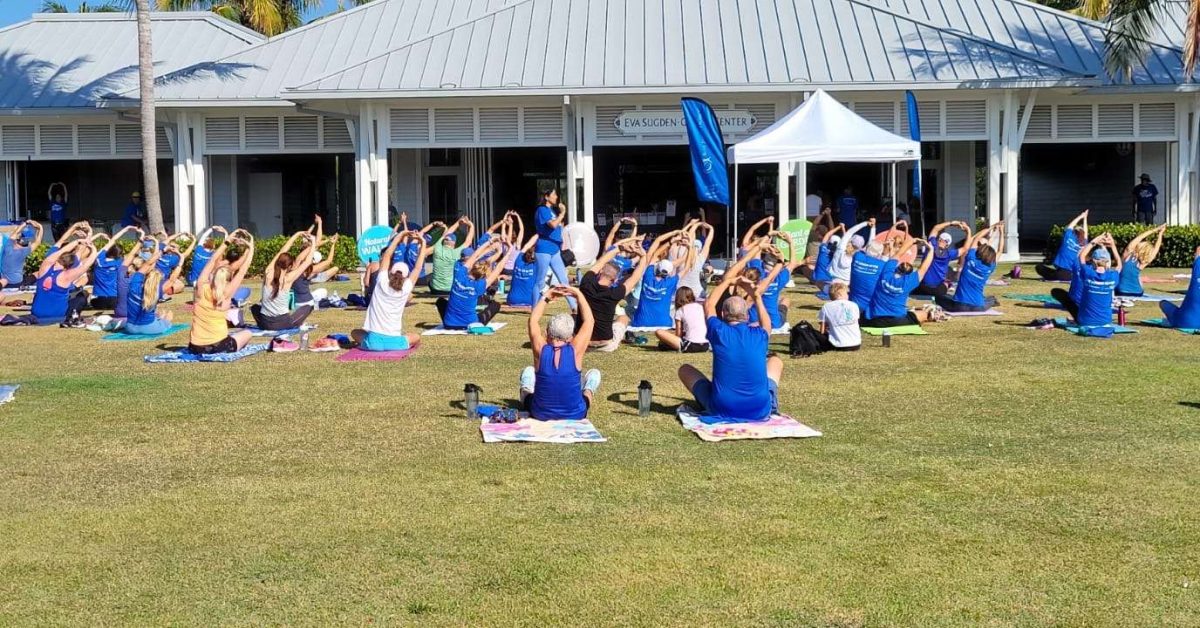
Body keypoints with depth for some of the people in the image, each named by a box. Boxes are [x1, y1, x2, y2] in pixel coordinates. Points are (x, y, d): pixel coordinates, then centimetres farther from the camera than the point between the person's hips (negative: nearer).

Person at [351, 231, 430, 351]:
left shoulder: (381, 284, -1)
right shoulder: (405, 290, -3)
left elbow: (387, 255, 6)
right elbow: (418, 266, 5)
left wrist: (399, 236, 10)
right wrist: (423, 243, 11)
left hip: (373, 341, 0)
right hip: (393, 342, 0)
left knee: (355, 333, 31)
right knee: (416, 337, 28)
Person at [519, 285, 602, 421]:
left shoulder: (540, 350, -15)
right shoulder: (575, 351, -18)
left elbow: (533, 320, 2)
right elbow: (589, 320, -5)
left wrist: (547, 297, 7)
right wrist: (579, 294, 2)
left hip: (540, 414, 1)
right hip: (574, 415, -1)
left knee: (528, 372, 29)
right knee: (594, 374, 25)